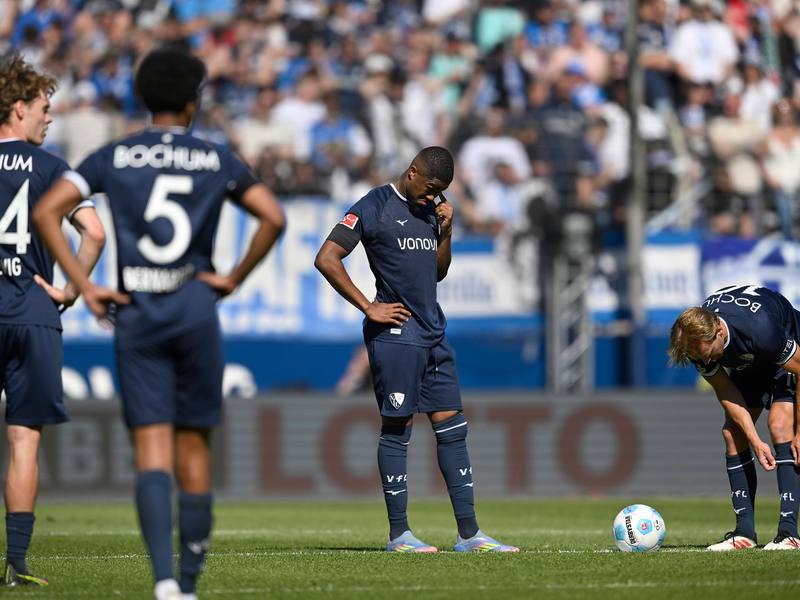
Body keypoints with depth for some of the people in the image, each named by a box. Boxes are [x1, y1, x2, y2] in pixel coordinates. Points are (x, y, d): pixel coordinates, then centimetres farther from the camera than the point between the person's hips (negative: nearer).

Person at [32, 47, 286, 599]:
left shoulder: (114, 157, 7)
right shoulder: (216, 160, 6)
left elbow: (47, 212, -2)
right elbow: (273, 217, -3)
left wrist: (85, 287, -1)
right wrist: (234, 278, 6)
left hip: (135, 313, 0)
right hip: (195, 308, 0)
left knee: (152, 452, -4)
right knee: (193, 449, 9)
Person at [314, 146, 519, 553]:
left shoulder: (430, 210, 16)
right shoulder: (374, 207, -6)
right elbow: (326, 259, -11)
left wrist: (446, 232, 7)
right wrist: (369, 308, -12)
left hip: (433, 334, 7)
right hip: (395, 333, -7)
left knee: (452, 429, 4)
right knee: (396, 429, -3)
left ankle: (468, 533, 5)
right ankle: (398, 534, 2)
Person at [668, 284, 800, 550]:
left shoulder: (762, 330, -43)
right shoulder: (696, 338, -26)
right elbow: (726, 392, -14)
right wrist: (755, 441, -22)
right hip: (751, 363, 6)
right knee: (732, 433, -8)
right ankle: (745, 531, -4)